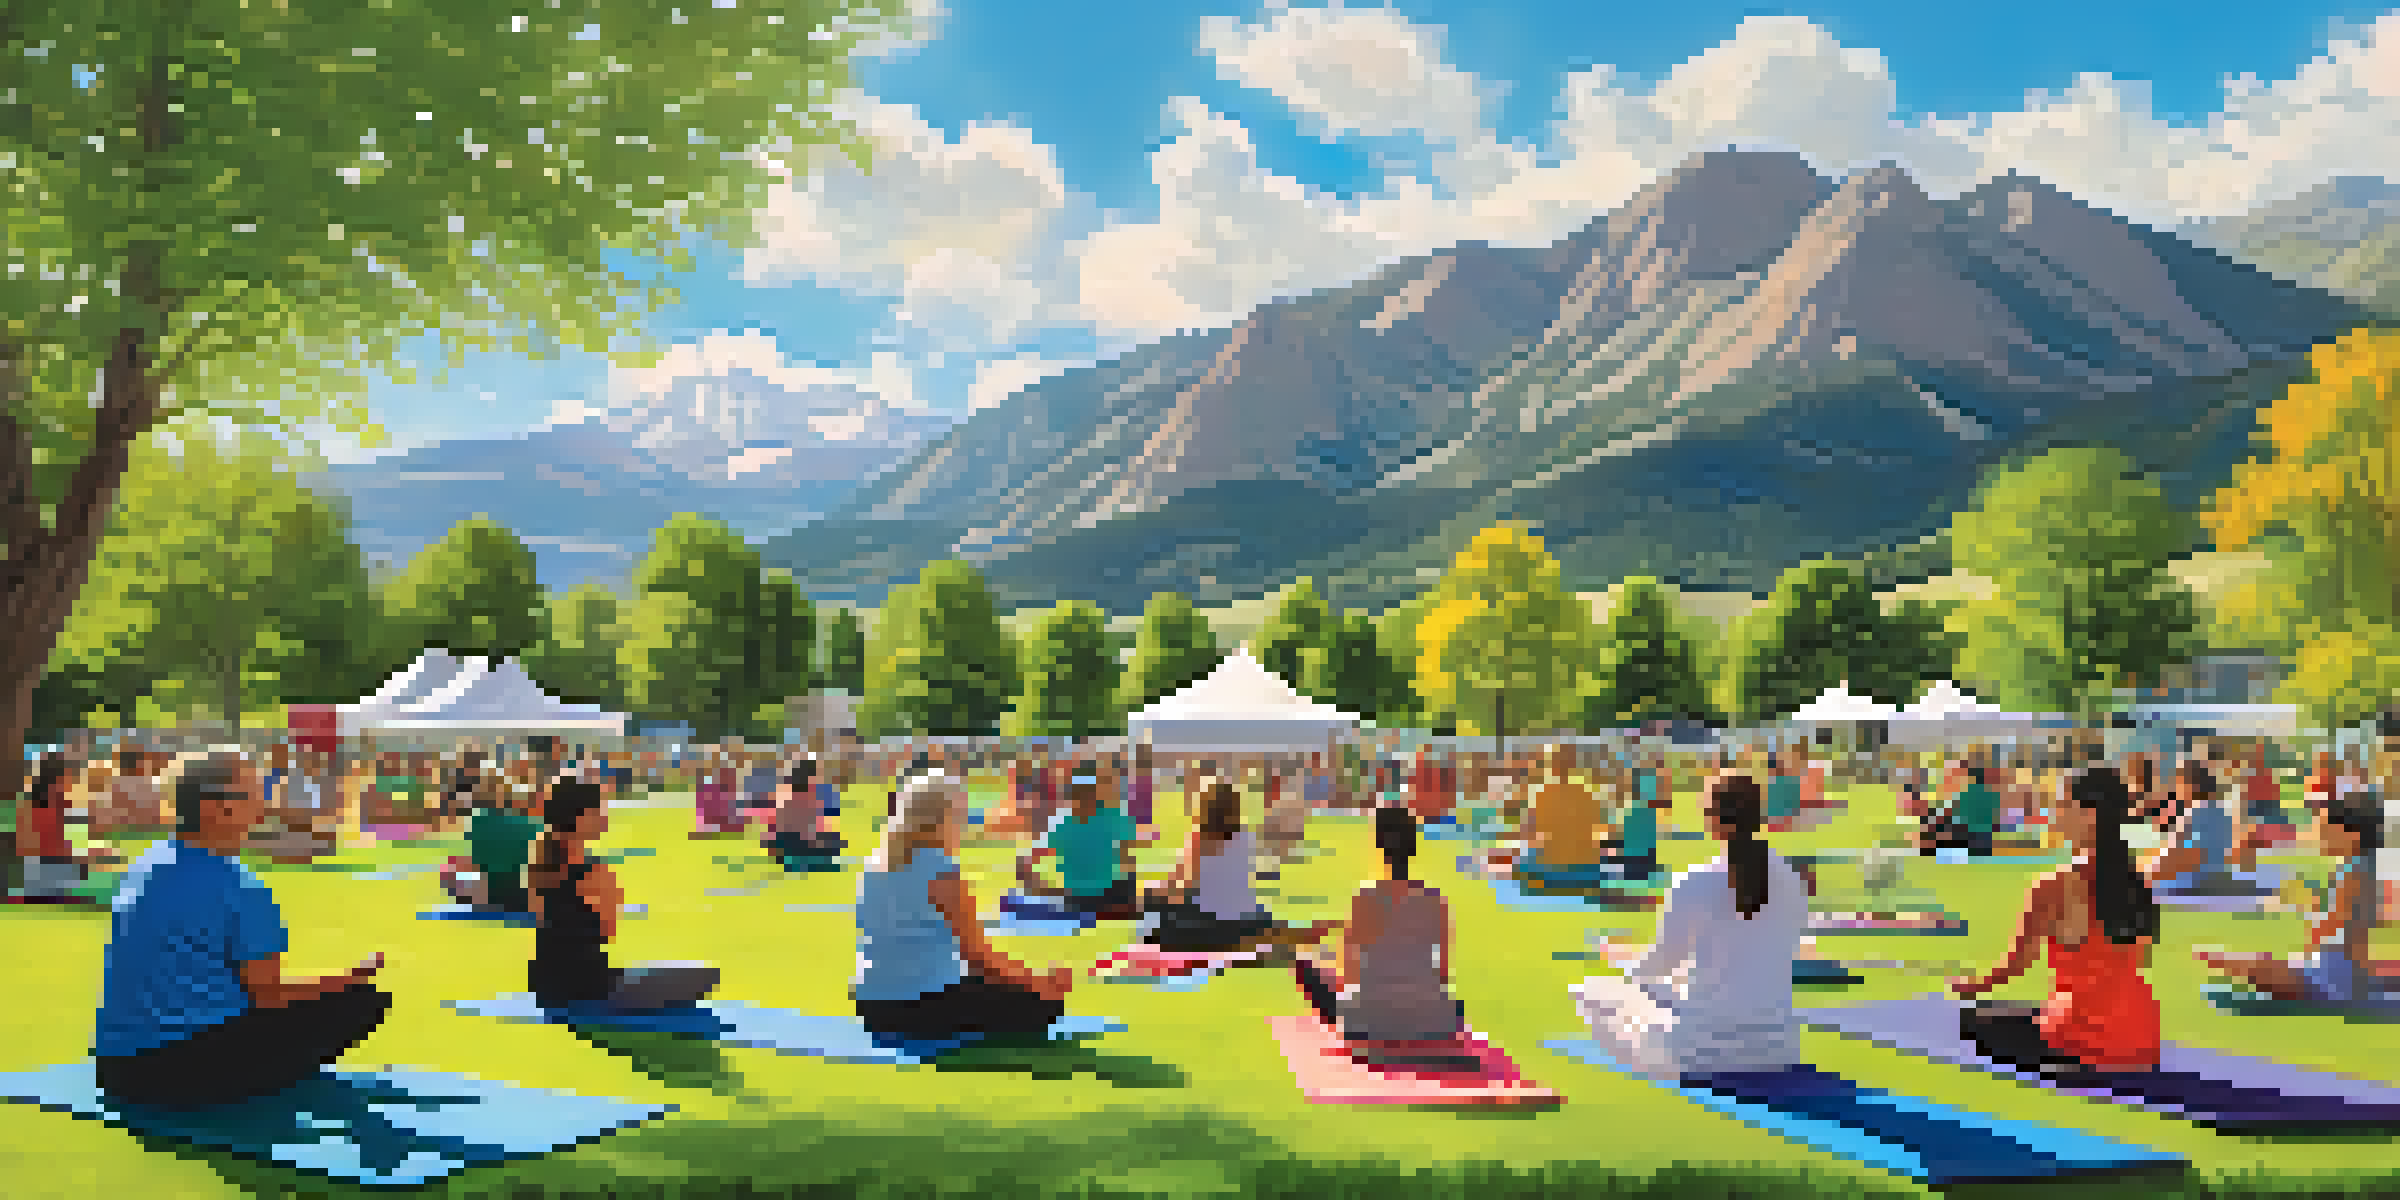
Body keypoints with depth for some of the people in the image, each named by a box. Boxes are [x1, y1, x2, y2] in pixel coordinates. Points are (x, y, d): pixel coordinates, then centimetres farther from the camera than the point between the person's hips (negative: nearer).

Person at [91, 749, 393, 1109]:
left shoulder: (146, 865, 8)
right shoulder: (238, 887, -17)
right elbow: (268, 995, -11)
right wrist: (353, 977, 3)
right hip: (182, 1073, -9)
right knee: (364, 1000, -8)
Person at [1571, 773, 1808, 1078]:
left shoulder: (1694, 884, -15)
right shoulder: (1790, 880, 0)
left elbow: (1660, 960, -5)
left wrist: (1633, 978, 18)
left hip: (1709, 1052, -5)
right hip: (1777, 1051, 5)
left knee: (1589, 990, 17)